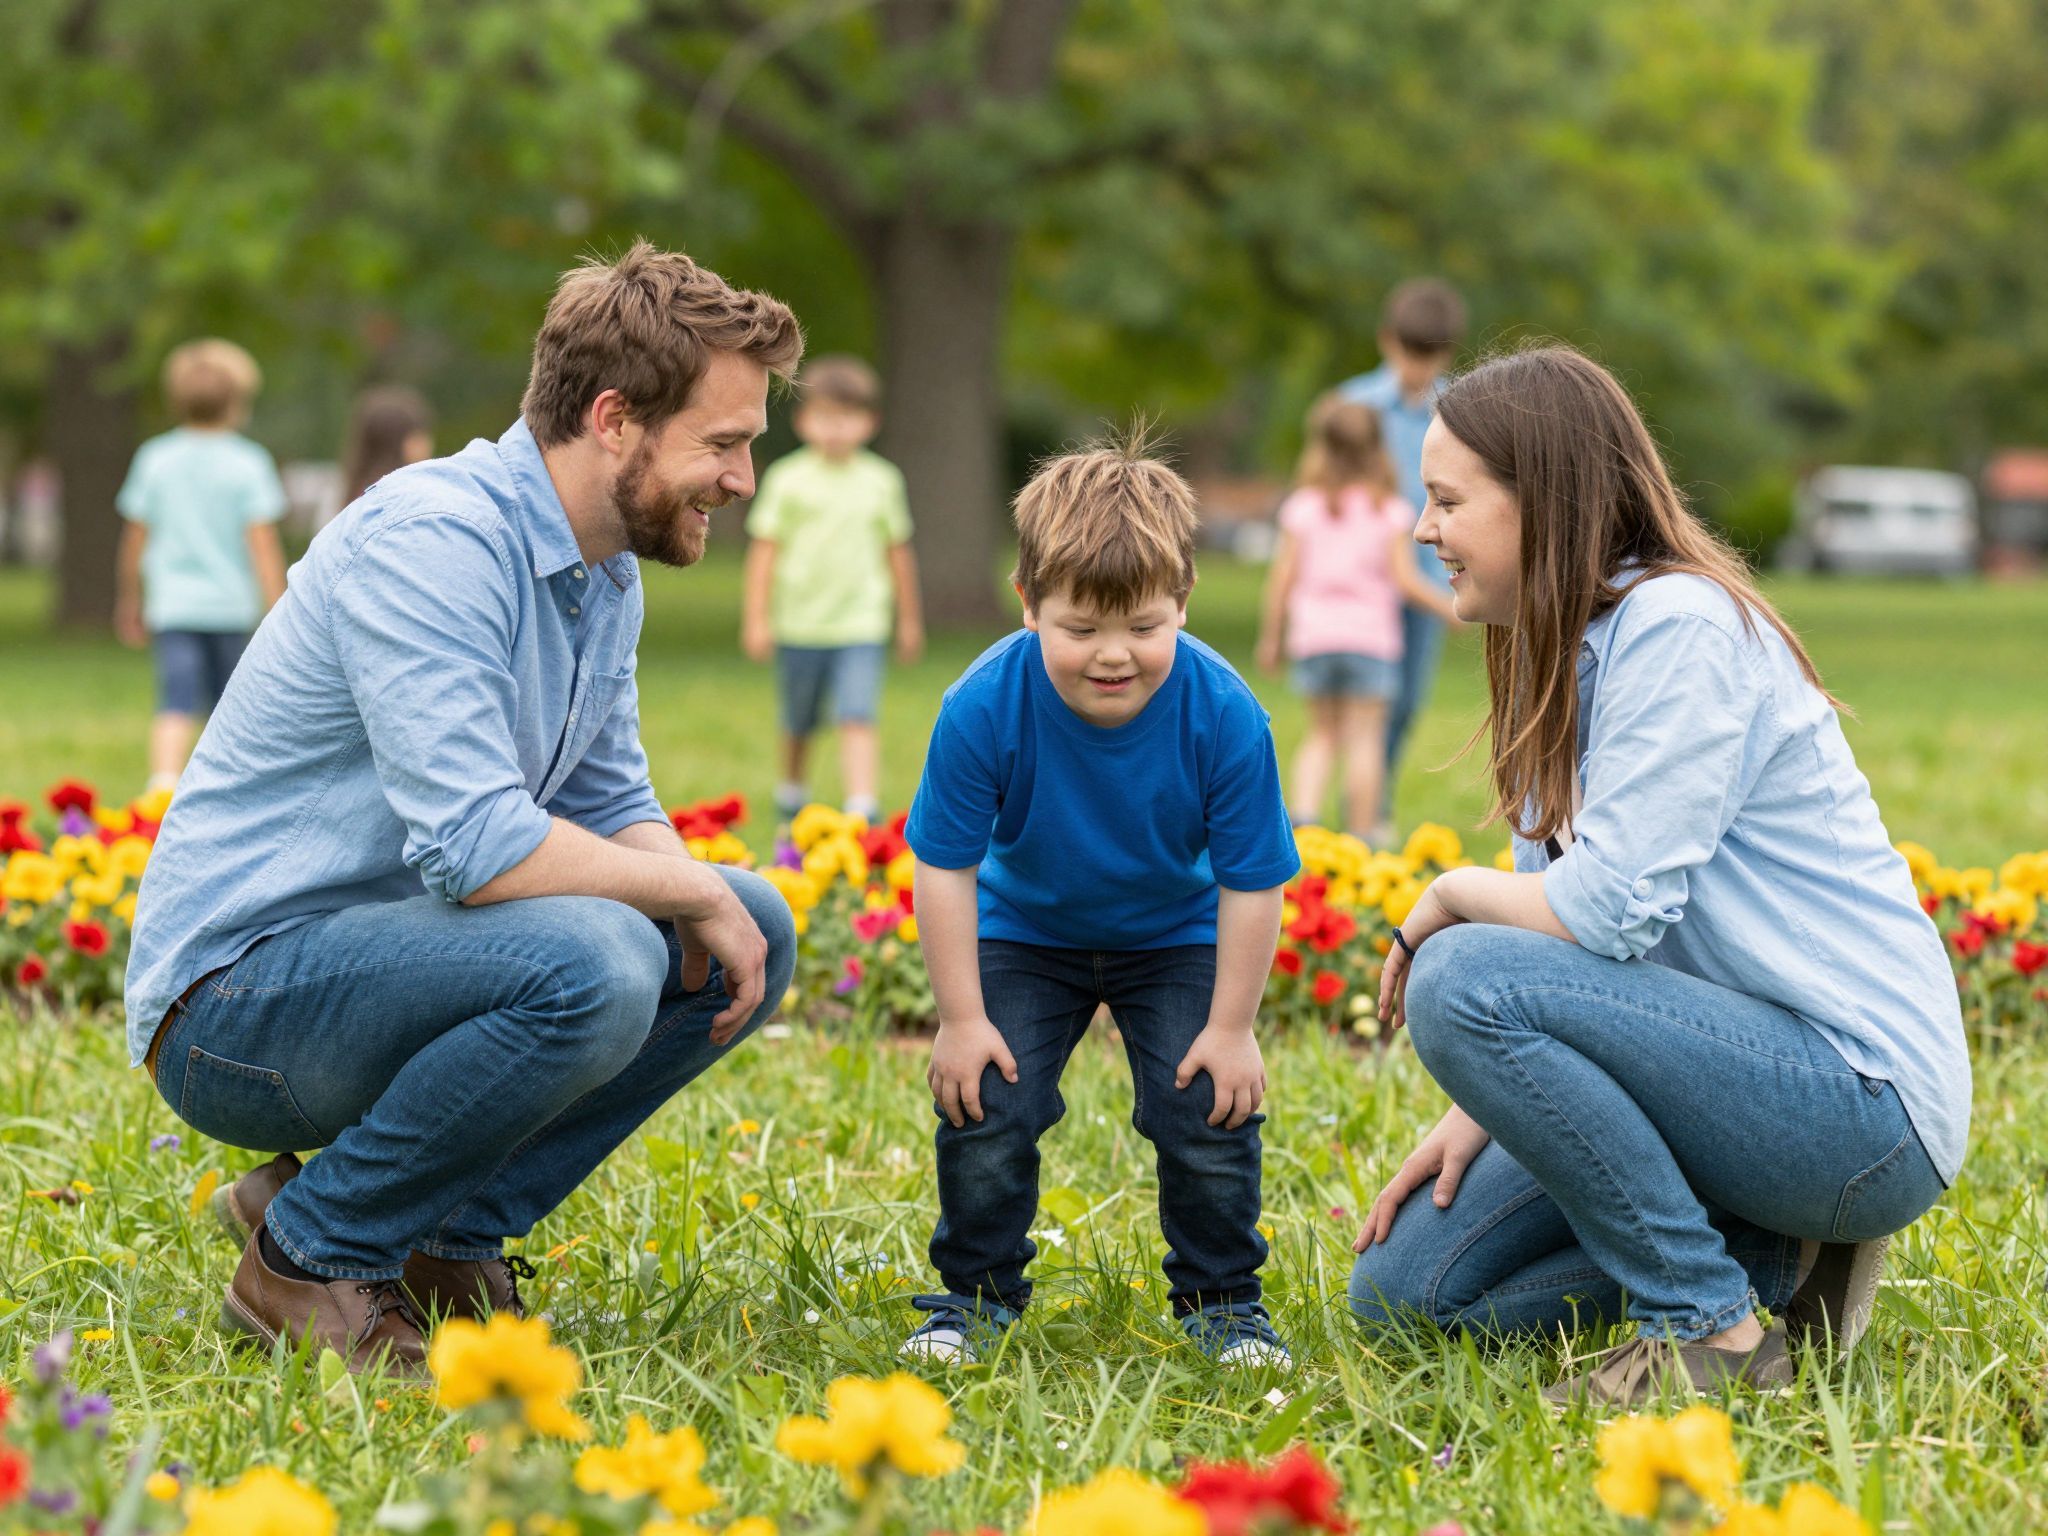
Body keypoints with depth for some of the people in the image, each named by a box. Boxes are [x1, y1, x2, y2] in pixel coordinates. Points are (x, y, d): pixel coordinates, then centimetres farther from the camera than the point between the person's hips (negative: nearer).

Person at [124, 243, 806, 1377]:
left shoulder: (605, 570, 8)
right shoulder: (430, 539, -23)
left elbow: (615, 813, 16)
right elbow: (476, 846, -31)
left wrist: (712, 909, -6)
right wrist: (691, 890, -16)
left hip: (384, 957, 10)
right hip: (236, 993, -10)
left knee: (756, 930, 4)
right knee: (591, 964, -32)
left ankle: (445, 1234, 5)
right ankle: (312, 1258, -11)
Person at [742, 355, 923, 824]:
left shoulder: (882, 481, 2)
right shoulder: (787, 479, -4)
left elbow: (897, 551, 11)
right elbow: (765, 548, -2)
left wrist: (909, 620, 17)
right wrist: (756, 617, -6)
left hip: (861, 625, 0)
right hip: (800, 623, 0)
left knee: (857, 718, -16)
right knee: (798, 723, 15)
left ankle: (863, 808, -22)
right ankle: (791, 797, 38)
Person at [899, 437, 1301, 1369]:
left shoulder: (1224, 716, -29)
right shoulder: (983, 710, -30)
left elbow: (1252, 884, -18)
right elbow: (945, 867, -18)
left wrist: (1231, 1028, -15)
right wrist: (962, 1017, -17)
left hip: (1175, 940, 0)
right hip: (1026, 932, 0)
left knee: (1210, 1110, -11)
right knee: (984, 1102, -12)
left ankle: (1221, 1302, 12)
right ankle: (974, 1294, 11)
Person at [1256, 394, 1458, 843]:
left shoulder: (1303, 507, -1)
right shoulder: (1389, 511, -5)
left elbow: (1282, 576, -2)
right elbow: (1405, 579, -9)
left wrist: (1271, 636, 7)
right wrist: (1449, 607, 6)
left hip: (1313, 636, 2)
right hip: (1370, 635, -2)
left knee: (1322, 733, 15)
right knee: (1364, 736, 4)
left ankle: (1304, 811, -2)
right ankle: (1363, 829, 5)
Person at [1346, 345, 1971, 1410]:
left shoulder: (1679, 626, -18)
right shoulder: (1568, 653, 12)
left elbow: (1607, 912, -25)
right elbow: (1565, 922, 12)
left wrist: (1444, 902, -7)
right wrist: (1480, 1114, -1)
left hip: (1865, 1102, -10)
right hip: (1754, 1068, 10)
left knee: (1463, 982, -26)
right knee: (1402, 1291, 3)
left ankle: (1713, 1329, -14)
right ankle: (1772, 1256, 9)